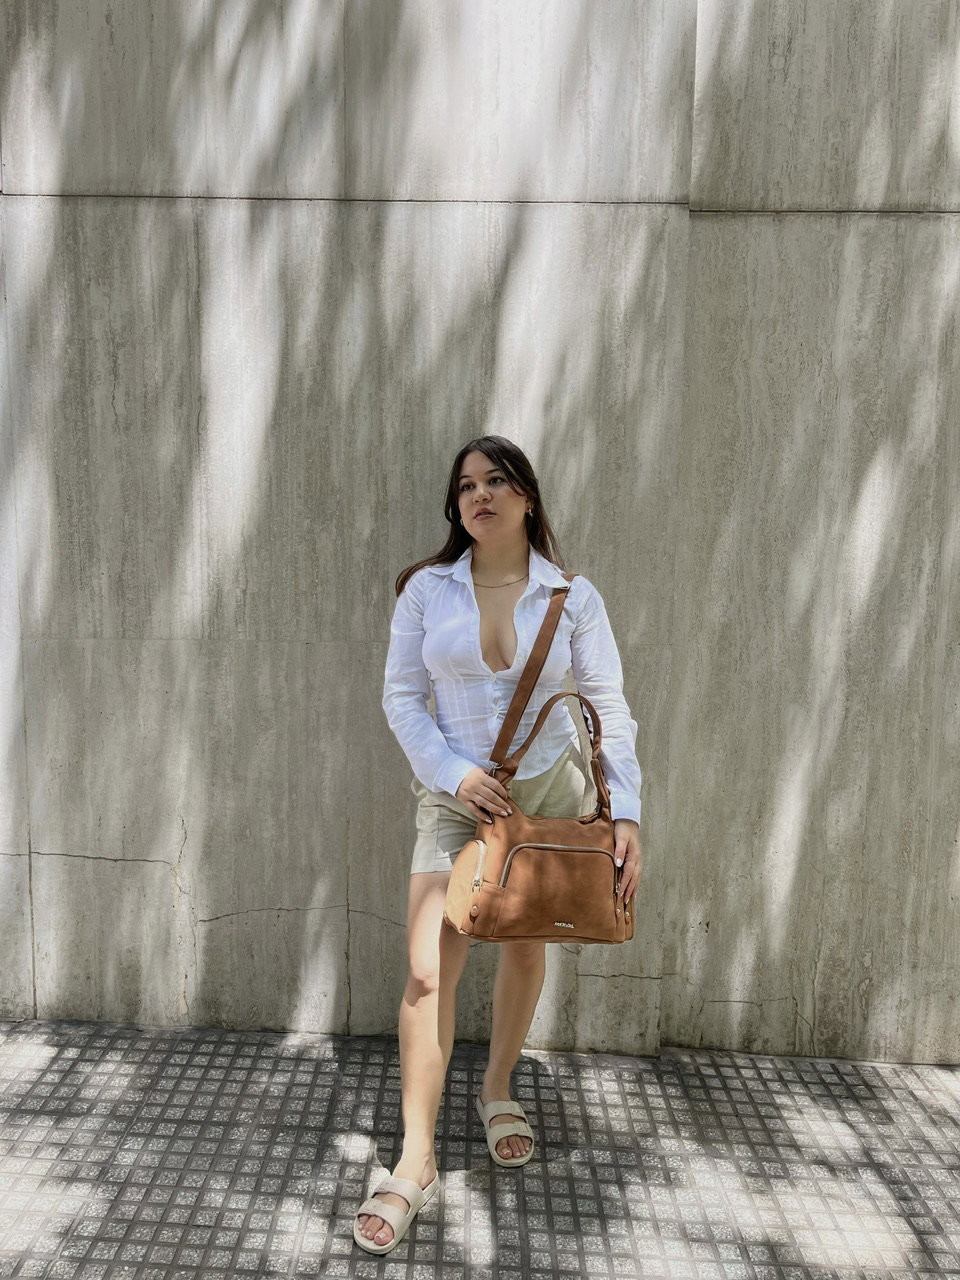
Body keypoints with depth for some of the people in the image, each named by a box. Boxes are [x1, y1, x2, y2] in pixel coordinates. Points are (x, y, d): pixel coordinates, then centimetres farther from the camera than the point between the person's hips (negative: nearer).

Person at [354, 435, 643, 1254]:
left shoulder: (573, 597, -5)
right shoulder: (427, 590, -4)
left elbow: (612, 710, -5)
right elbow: (401, 697, -2)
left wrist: (627, 814, -12)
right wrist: (454, 774, -14)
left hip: (549, 789, 1)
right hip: (455, 796, 0)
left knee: (525, 949, 16)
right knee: (429, 969, -7)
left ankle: (499, 1088, 42)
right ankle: (416, 1164, 7)